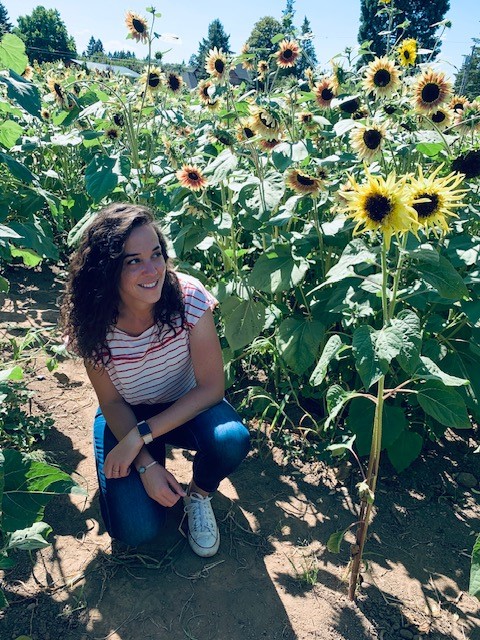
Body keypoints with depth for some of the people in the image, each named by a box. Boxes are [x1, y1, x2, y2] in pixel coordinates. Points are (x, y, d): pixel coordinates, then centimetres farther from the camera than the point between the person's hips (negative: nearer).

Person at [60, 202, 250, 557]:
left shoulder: (188, 296, -26)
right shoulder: (94, 319, -22)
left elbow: (211, 386, -22)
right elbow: (112, 402, -10)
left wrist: (140, 436, -25)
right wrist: (146, 464, -20)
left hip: (186, 406, 0)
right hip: (125, 417, 1)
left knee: (231, 440, -32)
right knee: (136, 528, -15)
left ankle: (199, 494, 3)